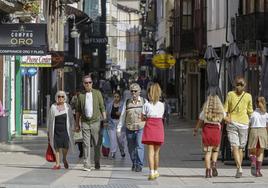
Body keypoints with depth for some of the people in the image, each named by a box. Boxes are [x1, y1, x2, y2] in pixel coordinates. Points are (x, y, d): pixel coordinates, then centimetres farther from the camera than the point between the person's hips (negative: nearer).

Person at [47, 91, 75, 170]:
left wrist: (71, 128, 3)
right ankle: (57, 164, 7)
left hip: (65, 130, -1)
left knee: (65, 145, -8)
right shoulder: (53, 107, 5)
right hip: (56, 130, 1)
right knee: (56, 147, 0)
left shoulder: (67, 107, 4)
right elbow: (50, 119, 10)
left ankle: (64, 159, 23)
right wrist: (49, 131, 9)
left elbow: (71, 119, 9)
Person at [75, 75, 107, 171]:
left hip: (95, 122, 0)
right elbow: (78, 110, 12)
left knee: (97, 144, 5)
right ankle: (87, 165, -6)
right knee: (86, 144, -5)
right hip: (85, 123, 0)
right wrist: (77, 124, 10)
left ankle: (97, 163, 19)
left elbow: (102, 107, 5)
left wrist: (105, 120, 0)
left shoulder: (97, 93, 4)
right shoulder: (81, 95, 7)